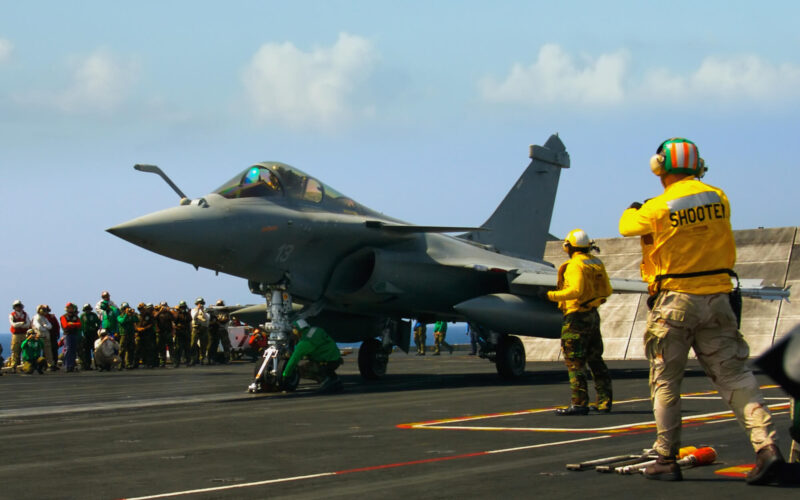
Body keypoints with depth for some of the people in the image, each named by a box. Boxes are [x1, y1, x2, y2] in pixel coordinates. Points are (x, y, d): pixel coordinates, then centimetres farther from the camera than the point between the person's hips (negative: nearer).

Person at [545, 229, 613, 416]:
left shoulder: (576, 265, -15)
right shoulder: (597, 263, 11)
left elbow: (575, 290, -26)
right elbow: (607, 290, 16)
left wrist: (551, 295, -21)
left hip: (577, 318, -8)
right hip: (593, 315, 9)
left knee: (574, 362, -5)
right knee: (595, 360, 14)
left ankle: (579, 403, -7)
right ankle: (604, 401, 15)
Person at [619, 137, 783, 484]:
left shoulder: (657, 209, -9)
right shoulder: (718, 198, 3)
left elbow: (627, 227, 9)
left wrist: (632, 210, 33)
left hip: (674, 301, -3)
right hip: (717, 298, 3)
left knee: (665, 381, 8)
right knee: (734, 375, 2)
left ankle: (667, 459, 9)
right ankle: (766, 445, -14)